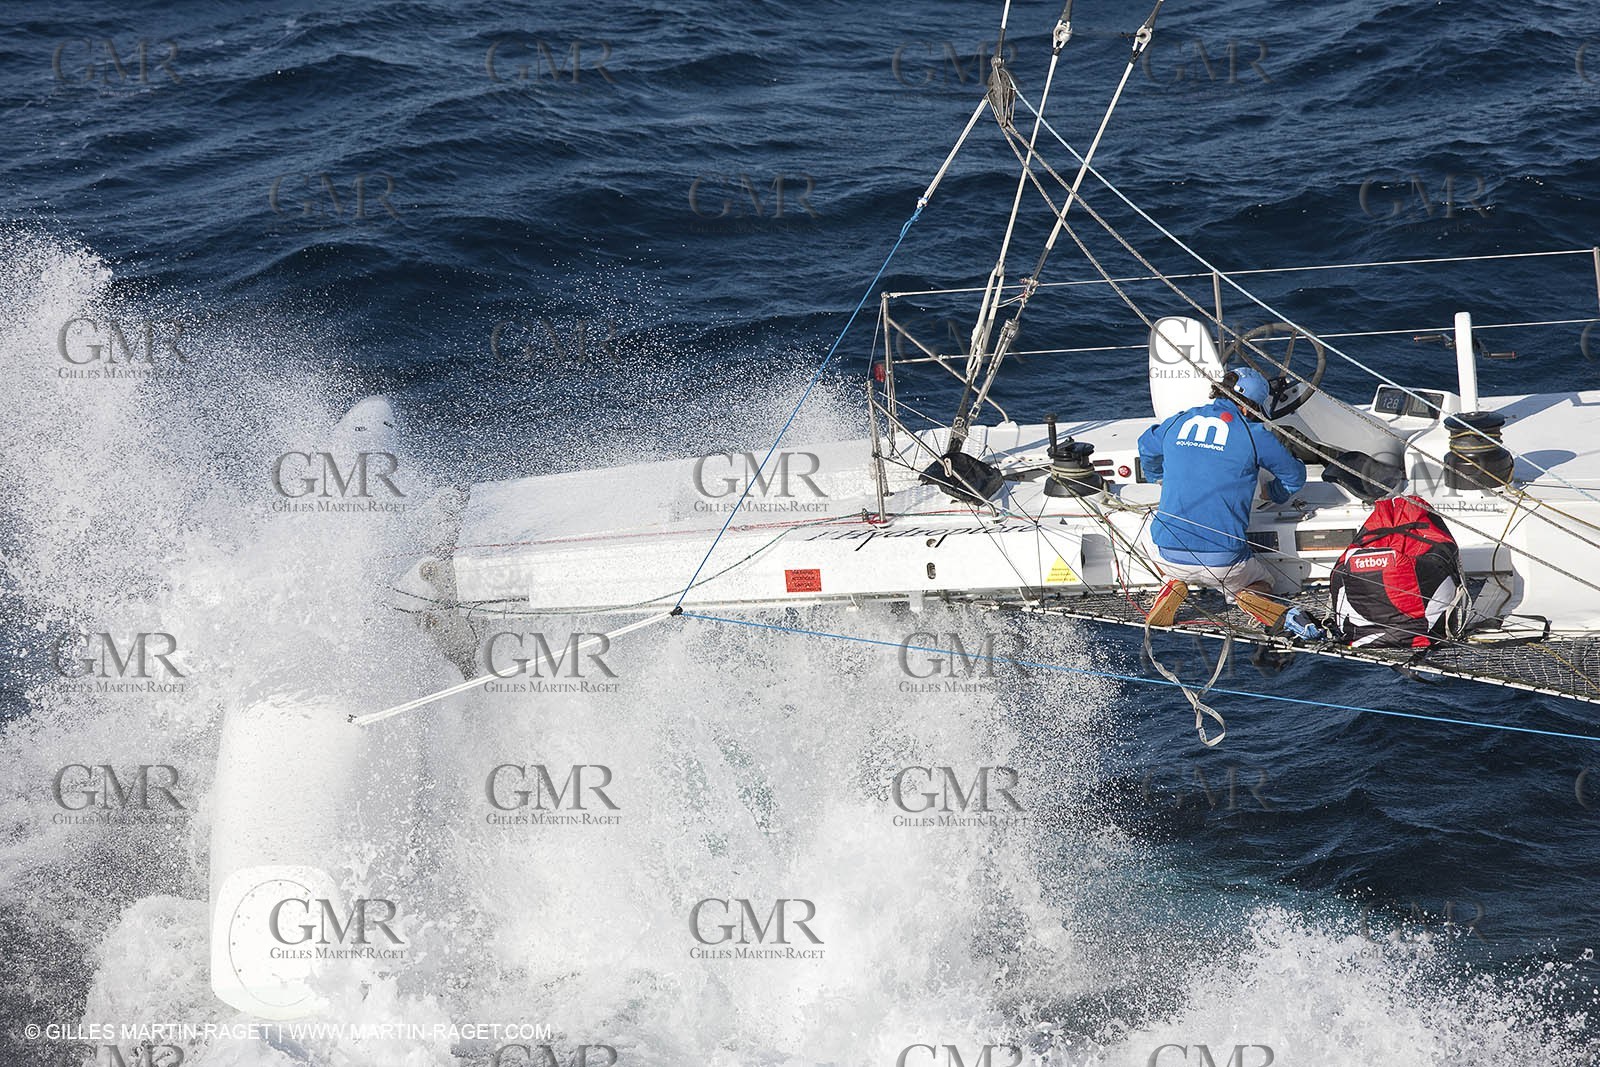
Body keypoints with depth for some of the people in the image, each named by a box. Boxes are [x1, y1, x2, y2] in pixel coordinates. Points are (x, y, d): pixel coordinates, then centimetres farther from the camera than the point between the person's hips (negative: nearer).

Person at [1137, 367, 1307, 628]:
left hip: (1172, 557, 3)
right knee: (1262, 582, 27)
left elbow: (1147, 448, 33)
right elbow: (1294, 477, 13)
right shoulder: (1254, 434, -2)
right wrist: (1273, 493, 36)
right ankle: (1250, 597, -8)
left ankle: (1173, 584, 7)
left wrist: (1158, 479, 55)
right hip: (1223, 562, -3)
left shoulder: (1178, 423, 10)